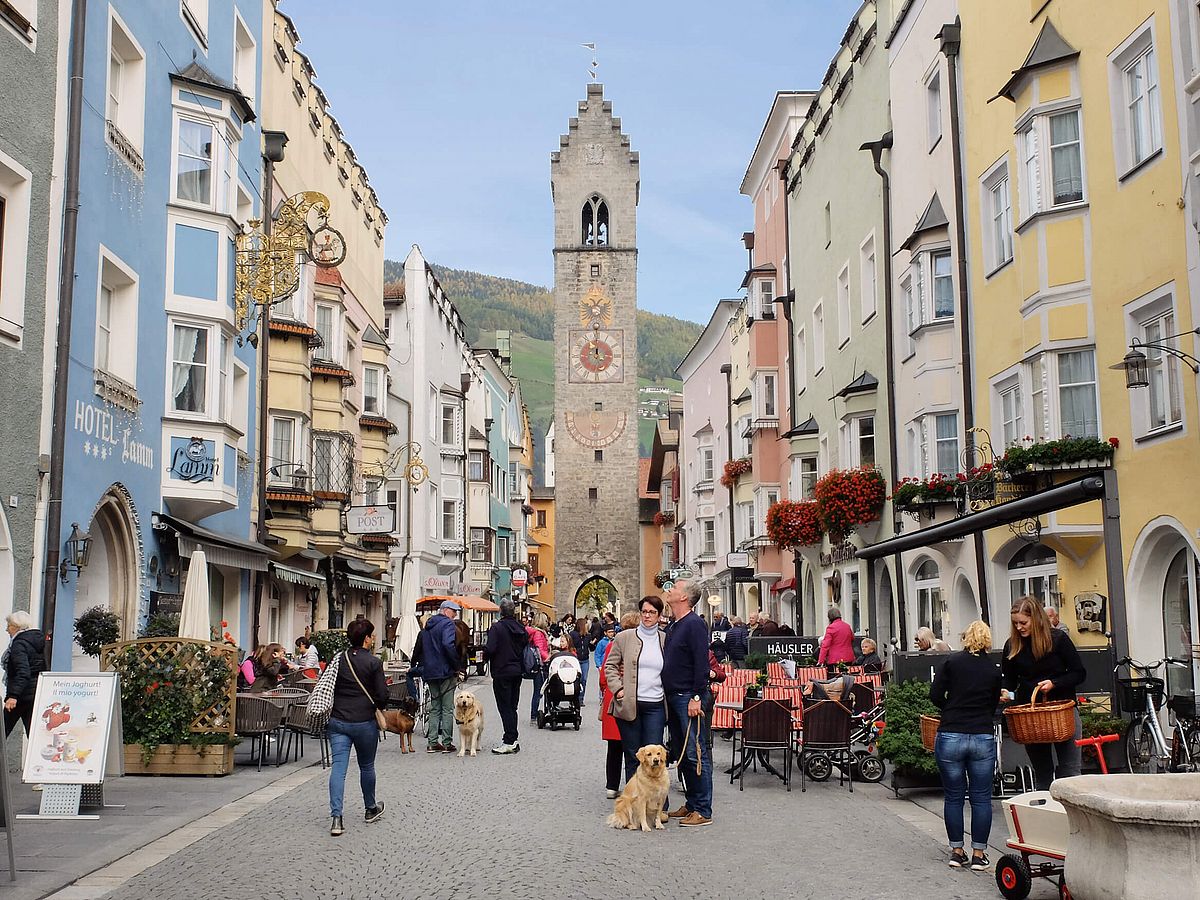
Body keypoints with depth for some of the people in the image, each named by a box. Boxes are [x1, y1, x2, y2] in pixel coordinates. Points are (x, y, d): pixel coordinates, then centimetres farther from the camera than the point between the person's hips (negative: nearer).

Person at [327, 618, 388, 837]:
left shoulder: (338, 660, 3)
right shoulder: (373, 662, -10)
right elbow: (382, 695, -10)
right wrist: (379, 708, 12)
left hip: (338, 721, 3)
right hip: (364, 722, -3)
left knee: (338, 767, -2)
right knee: (366, 767, 16)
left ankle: (336, 818, -13)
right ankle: (371, 809, 34)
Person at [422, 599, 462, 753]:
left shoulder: (428, 625, 17)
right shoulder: (447, 624, -10)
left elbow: (420, 648, 19)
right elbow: (448, 644, -25)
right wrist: (457, 665, -17)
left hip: (430, 672, 7)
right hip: (446, 671, -7)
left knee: (434, 708, 12)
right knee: (447, 708, -2)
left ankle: (432, 743, 10)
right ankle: (447, 743, -1)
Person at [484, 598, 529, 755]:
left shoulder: (497, 627, -14)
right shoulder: (521, 628, 5)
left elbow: (490, 649, -20)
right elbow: (526, 644, 11)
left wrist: (485, 655, -1)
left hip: (502, 673, -6)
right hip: (517, 671, 6)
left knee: (505, 708, -3)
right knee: (512, 707, 14)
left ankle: (510, 741, -5)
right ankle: (511, 739, 19)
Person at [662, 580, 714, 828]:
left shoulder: (694, 625, -13)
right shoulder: (673, 626, 16)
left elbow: (701, 664, -18)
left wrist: (696, 697, -21)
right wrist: (668, 696, 17)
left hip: (689, 698, -10)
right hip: (672, 697, 10)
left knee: (696, 754, -6)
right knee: (682, 753, 13)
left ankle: (703, 810, -2)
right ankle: (691, 804, 22)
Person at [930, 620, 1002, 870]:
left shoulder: (952, 662, 0)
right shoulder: (993, 670, 7)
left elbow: (935, 695, -3)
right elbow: (993, 705, 14)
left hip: (950, 736, -1)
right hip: (983, 738, 1)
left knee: (953, 796, 10)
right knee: (981, 797, 8)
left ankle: (956, 851, 15)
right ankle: (979, 854, 11)